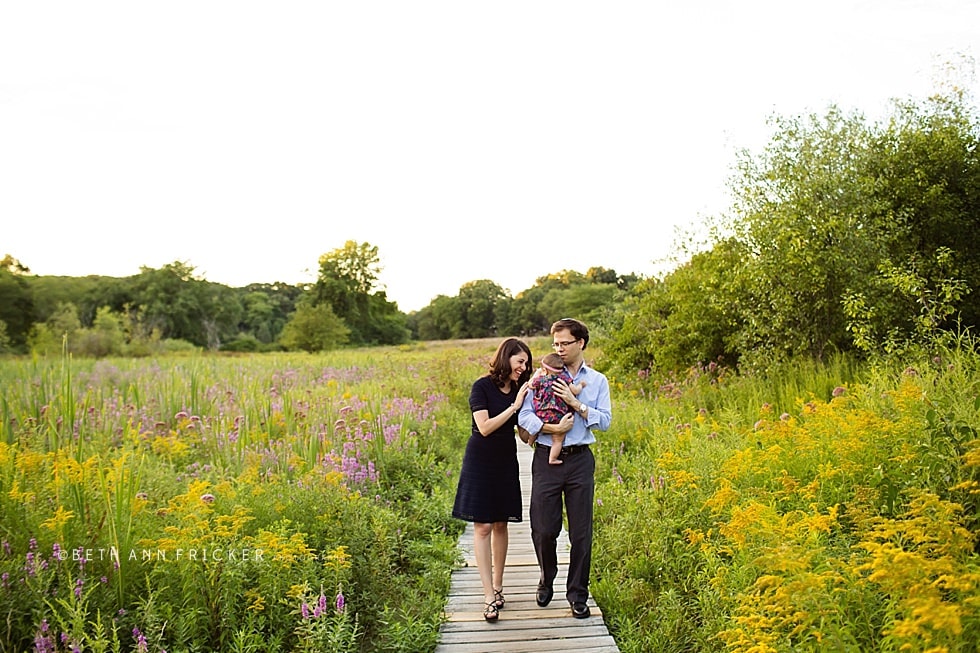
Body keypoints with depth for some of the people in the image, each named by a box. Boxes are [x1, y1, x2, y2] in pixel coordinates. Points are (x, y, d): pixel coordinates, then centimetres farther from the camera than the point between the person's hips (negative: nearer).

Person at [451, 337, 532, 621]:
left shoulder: (519, 390, 5)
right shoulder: (482, 387, -10)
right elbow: (484, 428, -17)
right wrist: (514, 406, -18)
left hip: (506, 462, 5)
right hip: (480, 462, -5)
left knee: (500, 524, 10)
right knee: (482, 526, -5)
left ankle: (497, 585, 22)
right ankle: (489, 596, -4)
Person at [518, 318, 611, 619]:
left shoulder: (597, 381, 8)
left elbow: (605, 420, -1)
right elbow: (524, 416, -5)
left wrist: (576, 403, -11)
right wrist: (552, 428, -18)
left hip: (580, 459, 1)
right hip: (546, 459, -1)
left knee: (581, 531, 4)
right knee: (544, 529, 2)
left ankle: (577, 594, 18)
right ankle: (546, 581, 29)